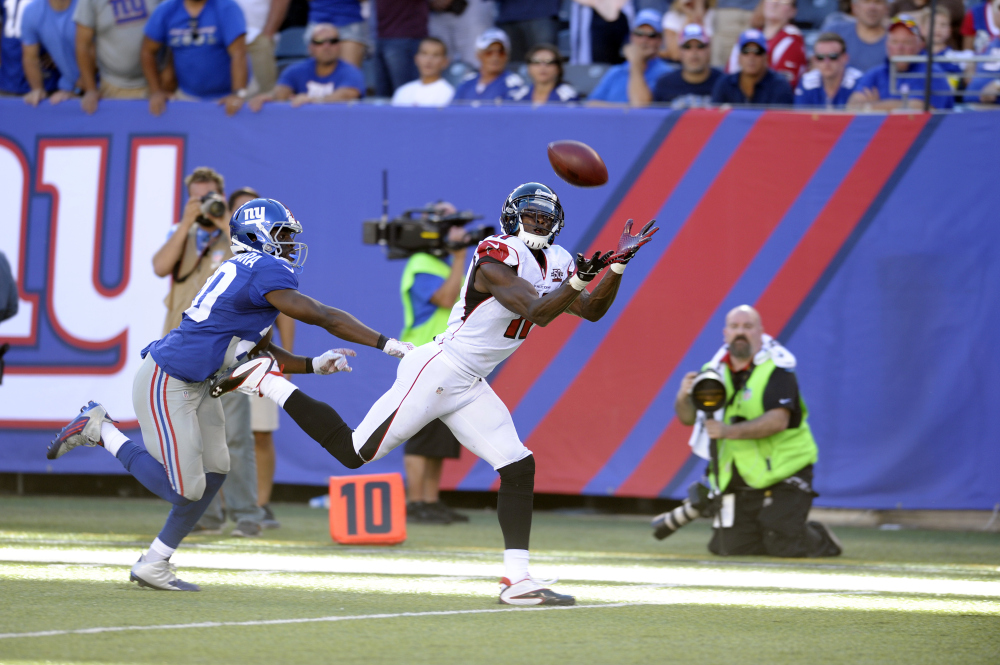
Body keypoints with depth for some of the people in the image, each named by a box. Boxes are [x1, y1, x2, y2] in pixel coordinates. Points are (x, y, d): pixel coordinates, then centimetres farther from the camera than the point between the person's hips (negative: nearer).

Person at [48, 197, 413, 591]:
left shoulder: (248, 272, 15)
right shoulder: (264, 270, -16)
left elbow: (262, 353, 18)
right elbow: (324, 318, -19)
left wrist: (313, 365, 7)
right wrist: (385, 344, -16)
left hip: (196, 383, 11)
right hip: (167, 382, -11)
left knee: (214, 471, 10)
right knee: (185, 490, -6)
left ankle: (153, 566, 17)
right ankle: (99, 429, 6)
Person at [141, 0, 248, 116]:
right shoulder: (166, 10, -2)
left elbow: (238, 53, -24)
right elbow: (148, 51, 5)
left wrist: (238, 94, -34)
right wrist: (156, 92, -2)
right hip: (186, 96, 3)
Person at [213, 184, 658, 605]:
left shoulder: (553, 264, 10)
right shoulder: (497, 259, -18)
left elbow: (591, 311, 14)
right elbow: (539, 313, -27)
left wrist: (617, 267, 0)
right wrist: (578, 279, -38)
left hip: (468, 388, 9)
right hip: (436, 373, -9)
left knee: (518, 468, -1)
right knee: (353, 452, -6)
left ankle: (517, 580, 0)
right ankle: (265, 380, 8)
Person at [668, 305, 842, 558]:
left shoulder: (777, 370, -12)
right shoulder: (715, 371, 5)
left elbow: (778, 420, -26)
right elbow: (687, 417, 5)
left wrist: (729, 432, -34)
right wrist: (684, 397, -18)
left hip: (782, 476, -5)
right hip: (737, 482, 5)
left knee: (783, 546, -12)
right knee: (729, 546, -2)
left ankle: (820, 540, 21)